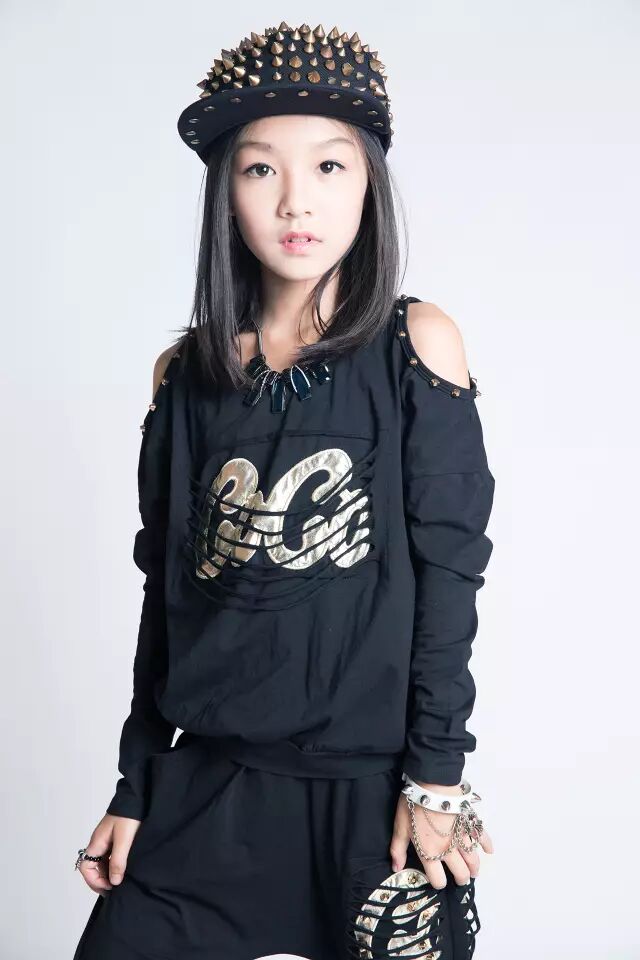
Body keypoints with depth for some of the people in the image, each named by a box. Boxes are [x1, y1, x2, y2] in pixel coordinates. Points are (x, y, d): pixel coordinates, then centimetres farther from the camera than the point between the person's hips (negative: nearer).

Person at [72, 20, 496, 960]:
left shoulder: (415, 343, -4)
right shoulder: (188, 372, 3)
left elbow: (447, 567, -6)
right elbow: (168, 590, 7)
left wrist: (435, 773, -9)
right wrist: (136, 784, 9)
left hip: (377, 783, -2)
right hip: (211, 784, 3)